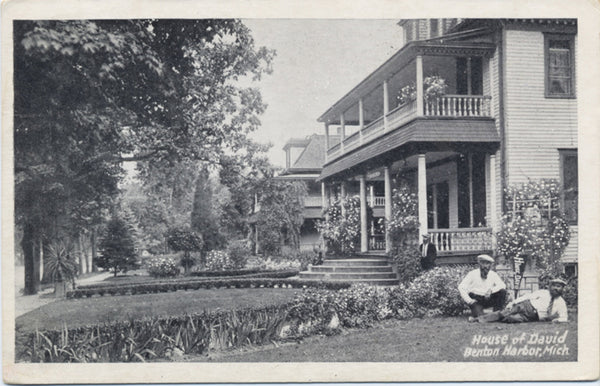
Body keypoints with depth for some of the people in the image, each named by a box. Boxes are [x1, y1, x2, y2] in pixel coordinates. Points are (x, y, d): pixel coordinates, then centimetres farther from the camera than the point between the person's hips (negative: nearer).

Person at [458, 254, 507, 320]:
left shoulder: (493, 275, 2)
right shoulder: (473, 274, -8)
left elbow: (502, 285, -8)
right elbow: (461, 287, -12)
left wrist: (491, 290, -25)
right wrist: (469, 300, -23)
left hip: (487, 299, 5)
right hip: (475, 299, -5)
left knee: (502, 291, -18)